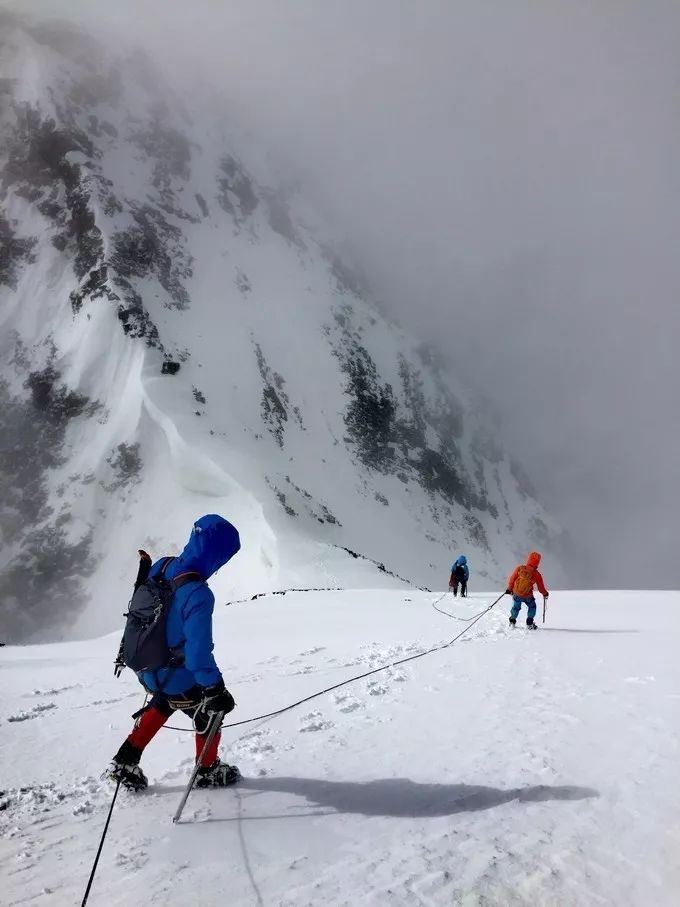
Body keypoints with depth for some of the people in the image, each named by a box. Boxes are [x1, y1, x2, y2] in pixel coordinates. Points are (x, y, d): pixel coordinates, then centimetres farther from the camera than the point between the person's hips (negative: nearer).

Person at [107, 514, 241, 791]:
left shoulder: (161, 565, -10)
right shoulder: (198, 595, -35)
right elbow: (198, 652, -34)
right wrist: (216, 690, -22)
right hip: (177, 679, -7)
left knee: (161, 706, 36)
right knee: (209, 713, 21)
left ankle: (125, 764, 39)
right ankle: (207, 771, 41)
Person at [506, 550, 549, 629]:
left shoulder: (519, 568, -14)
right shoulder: (536, 575, -15)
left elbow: (512, 579, -6)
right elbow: (541, 588, -5)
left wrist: (509, 589, 10)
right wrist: (545, 593, 17)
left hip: (516, 594, 2)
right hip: (527, 596, -2)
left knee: (516, 607, 26)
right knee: (532, 607, 25)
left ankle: (512, 622, 34)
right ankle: (529, 624, 23)